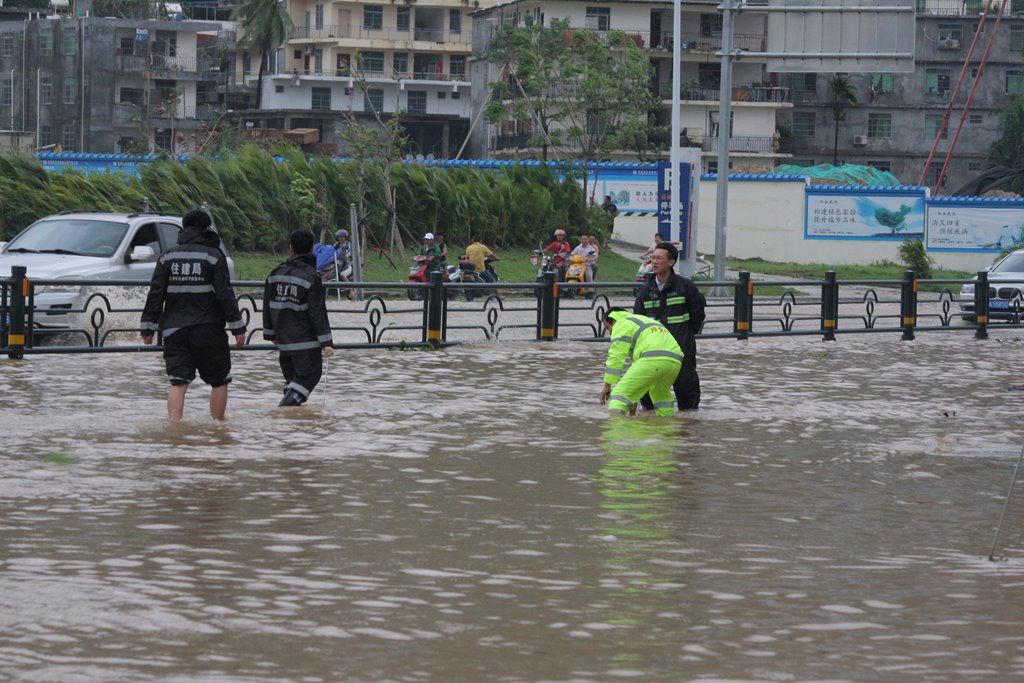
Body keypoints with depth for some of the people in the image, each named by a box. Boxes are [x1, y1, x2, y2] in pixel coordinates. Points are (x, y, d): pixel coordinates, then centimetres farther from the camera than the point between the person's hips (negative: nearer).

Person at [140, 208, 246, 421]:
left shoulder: (168, 256, 7)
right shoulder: (214, 255, -3)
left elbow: (155, 294, 6)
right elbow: (225, 294, -7)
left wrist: (148, 327, 10)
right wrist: (238, 327, -3)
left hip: (174, 330, 3)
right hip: (208, 330, -3)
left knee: (178, 382, -2)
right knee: (219, 381, 10)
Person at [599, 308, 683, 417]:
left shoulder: (621, 324, 14)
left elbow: (616, 357, 3)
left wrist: (607, 385, 6)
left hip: (652, 360, -8)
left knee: (621, 393, -4)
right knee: (661, 393, 33)